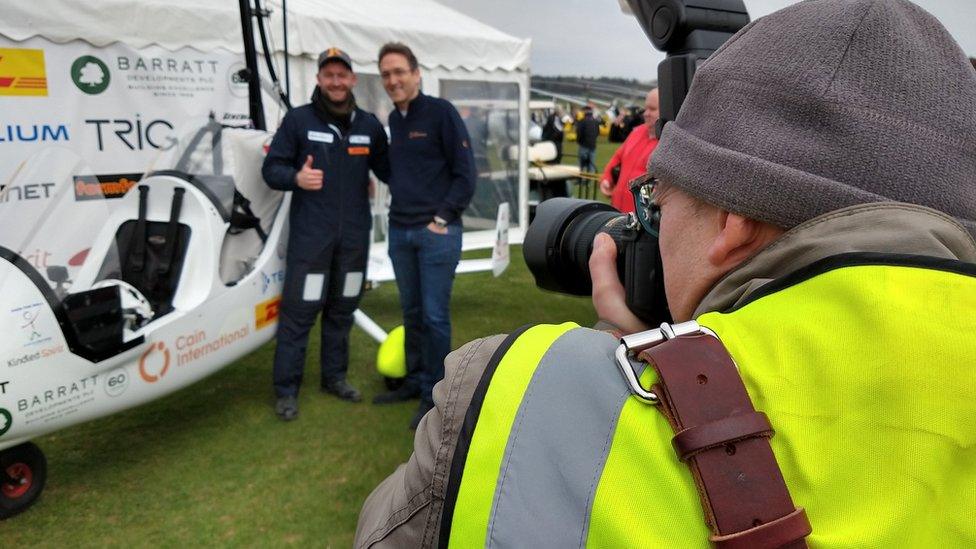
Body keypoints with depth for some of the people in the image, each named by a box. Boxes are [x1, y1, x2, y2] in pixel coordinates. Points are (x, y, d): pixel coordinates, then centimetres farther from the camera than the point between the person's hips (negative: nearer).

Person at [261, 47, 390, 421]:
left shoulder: (369, 125, 9)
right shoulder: (298, 119, 0)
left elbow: (387, 170, 14)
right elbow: (271, 168, -1)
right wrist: (296, 177, -22)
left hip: (354, 236, 4)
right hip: (310, 235, -3)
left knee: (342, 309, 13)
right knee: (299, 310, -2)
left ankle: (335, 377, 29)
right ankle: (286, 389, 10)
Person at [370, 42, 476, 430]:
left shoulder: (441, 112, -7)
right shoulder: (393, 120, 12)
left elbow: (466, 174, -9)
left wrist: (442, 217, -13)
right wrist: (399, 214, 9)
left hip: (437, 232, -6)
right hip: (400, 231, 6)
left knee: (435, 315, -2)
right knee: (411, 312, 14)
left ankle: (434, 395, 10)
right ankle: (415, 380, 28)